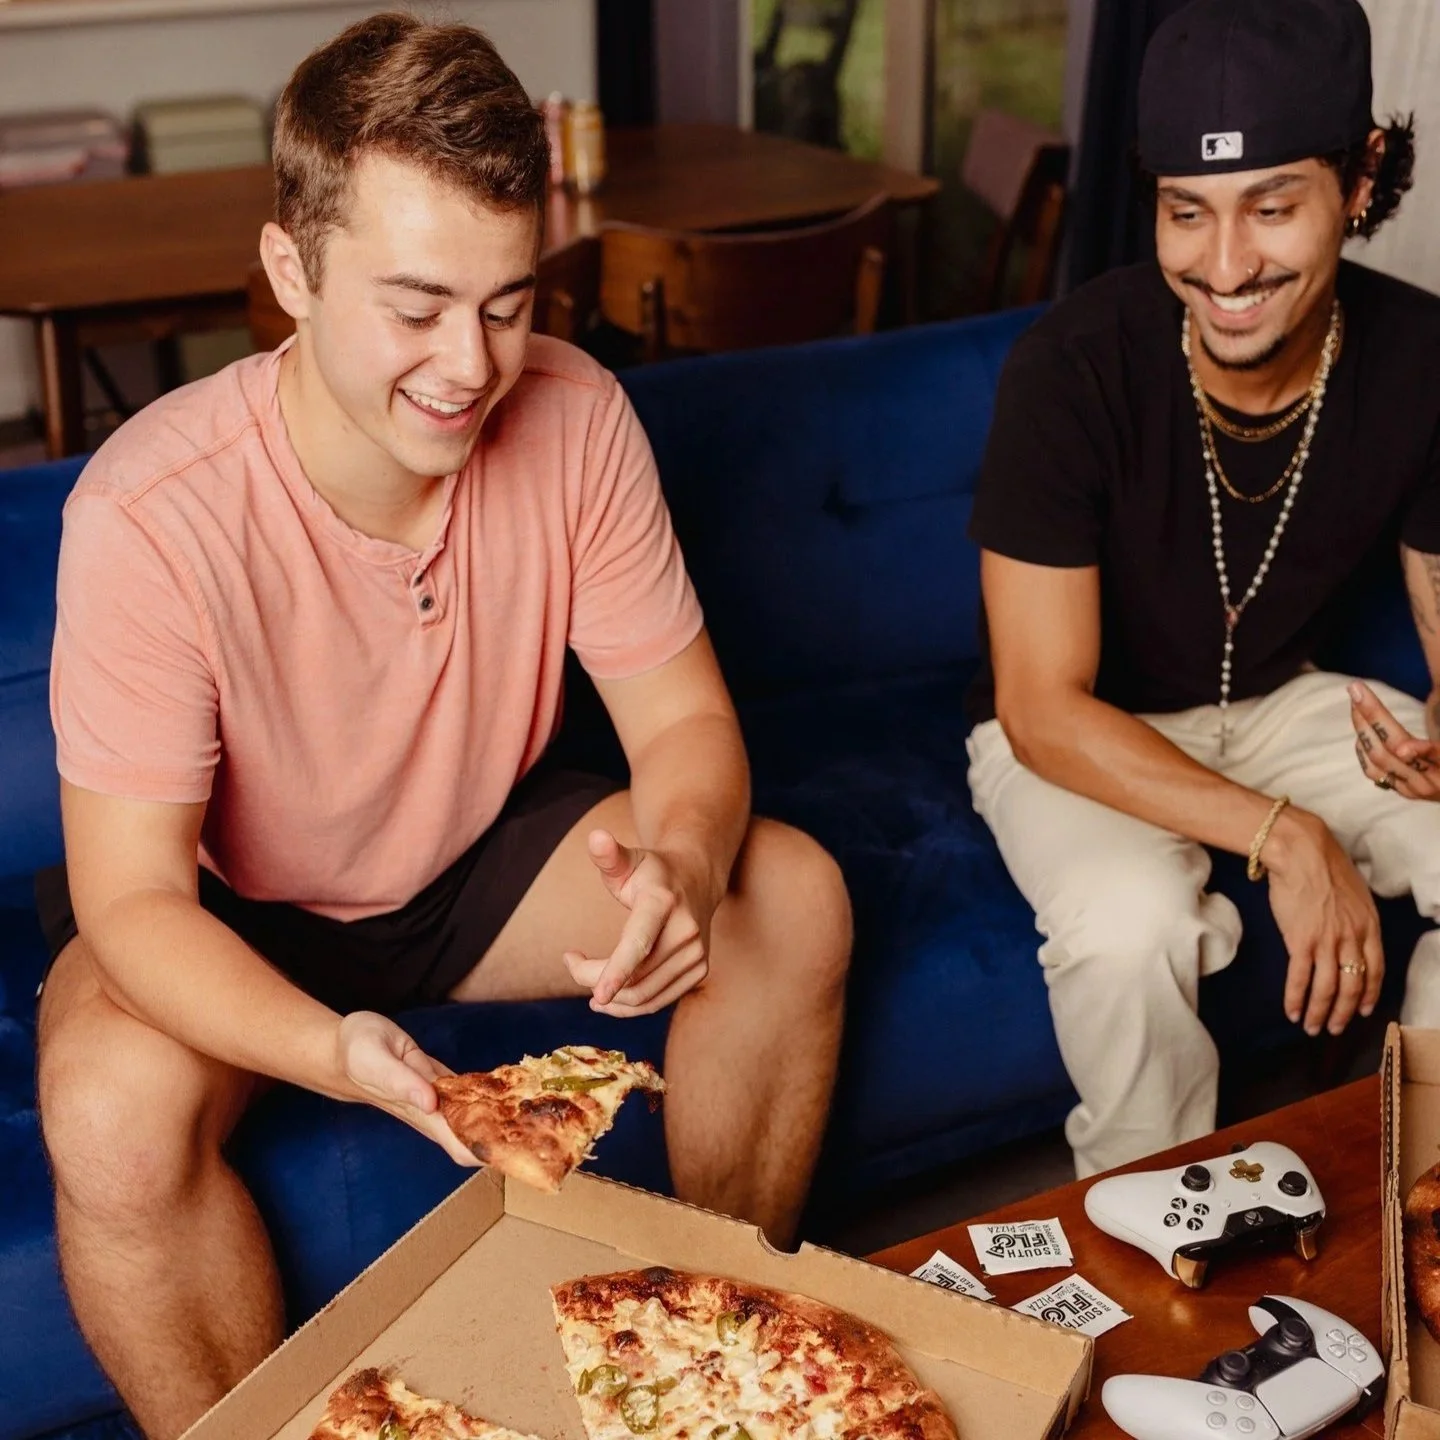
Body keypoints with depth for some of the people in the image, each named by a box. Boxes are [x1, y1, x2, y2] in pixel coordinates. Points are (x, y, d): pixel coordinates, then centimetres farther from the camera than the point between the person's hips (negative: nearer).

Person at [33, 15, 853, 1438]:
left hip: (476, 847, 4)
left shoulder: (575, 417, -19)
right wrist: (336, 1054, -47)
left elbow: (683, 717, -12)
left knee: (792, 902, -15)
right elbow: (134, 903, -28)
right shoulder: (153, 512, -31)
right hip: (220, 907, -3)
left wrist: (680, 864, -36)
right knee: (112, 1112, -34)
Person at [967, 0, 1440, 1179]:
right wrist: (1284, 837, -33)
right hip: (1075, 731, -4)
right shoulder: (1075, 368, -26)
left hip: (1279, 701, 5)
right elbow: (1044, 708, -25)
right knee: (1131, 924, -34)